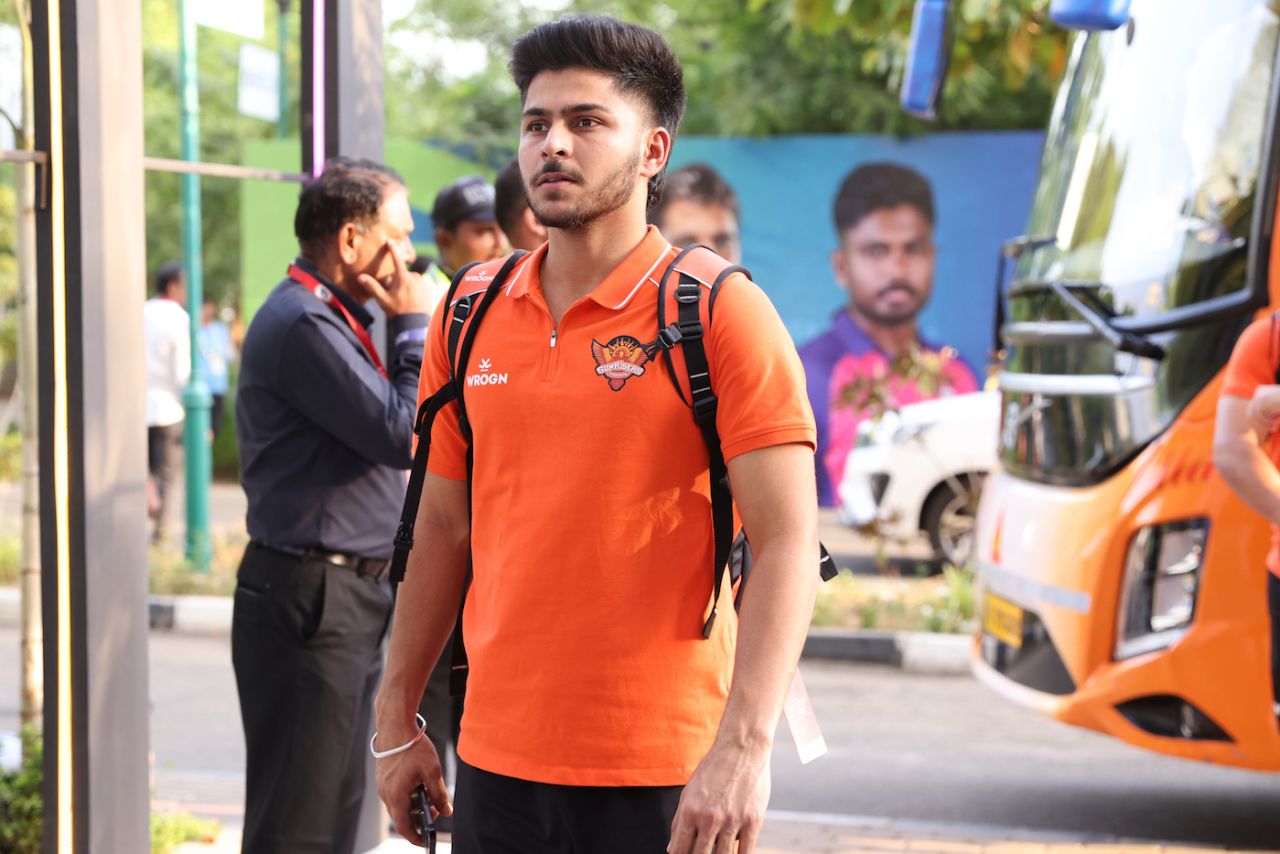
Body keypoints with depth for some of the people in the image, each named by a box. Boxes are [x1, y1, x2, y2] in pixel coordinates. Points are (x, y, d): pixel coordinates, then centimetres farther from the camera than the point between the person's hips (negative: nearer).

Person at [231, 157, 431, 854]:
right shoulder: (303, 324, -18)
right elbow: (405, 435, -20)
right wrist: (412, 326, -11)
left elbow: (383, 430, 20)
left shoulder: (329, 316, 17)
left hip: (344, 595, 11)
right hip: (313, 597, -11)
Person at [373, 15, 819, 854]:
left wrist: (744, 745, -25)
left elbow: (788, 544, -15)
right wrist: (398, 723, 12)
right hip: (495, 759, 5)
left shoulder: (719, 314, -8)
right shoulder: (471, 318, 8)